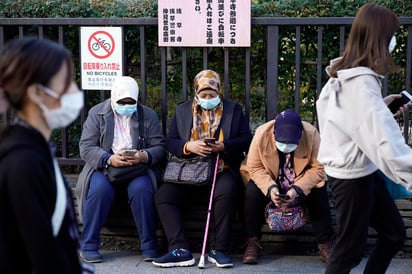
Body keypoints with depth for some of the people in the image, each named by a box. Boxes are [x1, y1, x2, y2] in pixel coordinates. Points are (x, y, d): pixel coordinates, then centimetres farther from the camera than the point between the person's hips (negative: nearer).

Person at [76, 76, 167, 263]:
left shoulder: (148, 115, 10)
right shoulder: (97, 113, 7)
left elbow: (160, 147, 3)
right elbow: (86, 147, -2)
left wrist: (145, 156, -21)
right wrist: (109, 159, -21)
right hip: (103, 167, 0)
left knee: (141, 189, -32)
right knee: (99, 188, -32)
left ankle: (149, 246, -22)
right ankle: (88, 246, -20)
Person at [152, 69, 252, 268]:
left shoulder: (234, 110, 10)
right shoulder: (182, 110, 15)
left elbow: (246, 139, 2)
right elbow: (170, 141, 8)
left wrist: (223, 146, -16)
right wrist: (188, 146, -13)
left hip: (222, 171, -2)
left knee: (227, 191, -36)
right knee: (162, 196, -21)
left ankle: (219, 249, -26)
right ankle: (180, 250, -24)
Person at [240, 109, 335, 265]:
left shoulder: (311, 134, -24)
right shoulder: (262, 134, -22)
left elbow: (318, 168, -20)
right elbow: (255, 167, -15)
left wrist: (297, 189, -33)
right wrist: (270, 187, -33)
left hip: (303, 181, 0)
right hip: (270, 180, 0)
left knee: (319, 193, -29)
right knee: (252, 192, -28)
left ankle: (325, 243, -16)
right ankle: (252, 242, -16)